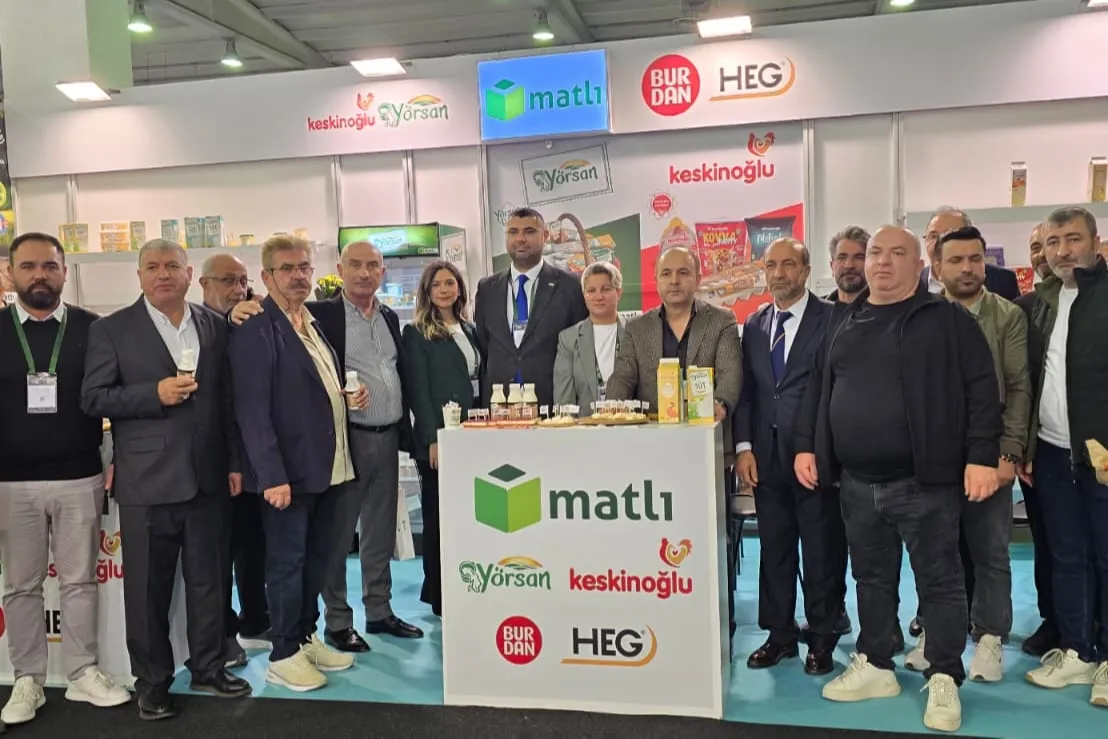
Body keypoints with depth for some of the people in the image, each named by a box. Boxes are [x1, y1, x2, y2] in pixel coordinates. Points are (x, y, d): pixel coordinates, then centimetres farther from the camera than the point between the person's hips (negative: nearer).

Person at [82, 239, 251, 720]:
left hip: (208, 477, 3)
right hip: (147, 480, -2)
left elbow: (227, 397, 10)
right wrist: (155, 394, -18)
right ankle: (152, 680, 24)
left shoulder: (215, 326, 8)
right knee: (148, 587, 8)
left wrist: (234, 461, 7)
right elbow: (93, 398, -5)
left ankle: (208, 667, 29)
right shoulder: (111, 329, -1)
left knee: (208, 579, 12)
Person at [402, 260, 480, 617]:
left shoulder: (470, 330, 14)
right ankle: (440, 598, 13)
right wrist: (432, 439, -16)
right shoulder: (416, 334, -3)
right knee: (439, 518, 3)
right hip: (439, 438, -5)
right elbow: (418, 390, -9)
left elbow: (481, 382, 15)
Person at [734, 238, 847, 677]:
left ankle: (822, 640, 18)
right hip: (767, 456, 5)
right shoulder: (753, 324, 12)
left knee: (821, 553, 5)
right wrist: (744, 447, 1)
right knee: (774, 550, 11)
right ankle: (780, 634, 23)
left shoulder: (832, 319, -3)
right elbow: (746, 390, 10)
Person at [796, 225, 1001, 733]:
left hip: (924, 482, -5)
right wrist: (805, 446, 10)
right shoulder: (844, 326, 12)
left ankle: (944, 680, 18)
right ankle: (874, 667, 29)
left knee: (939, 581, 5)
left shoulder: (948, 320, -2)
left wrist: (982, 457, -13)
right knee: (872, 579, 16)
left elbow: (981, 389, -7)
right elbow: (817, 389, 17)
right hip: (857, 483, 5)